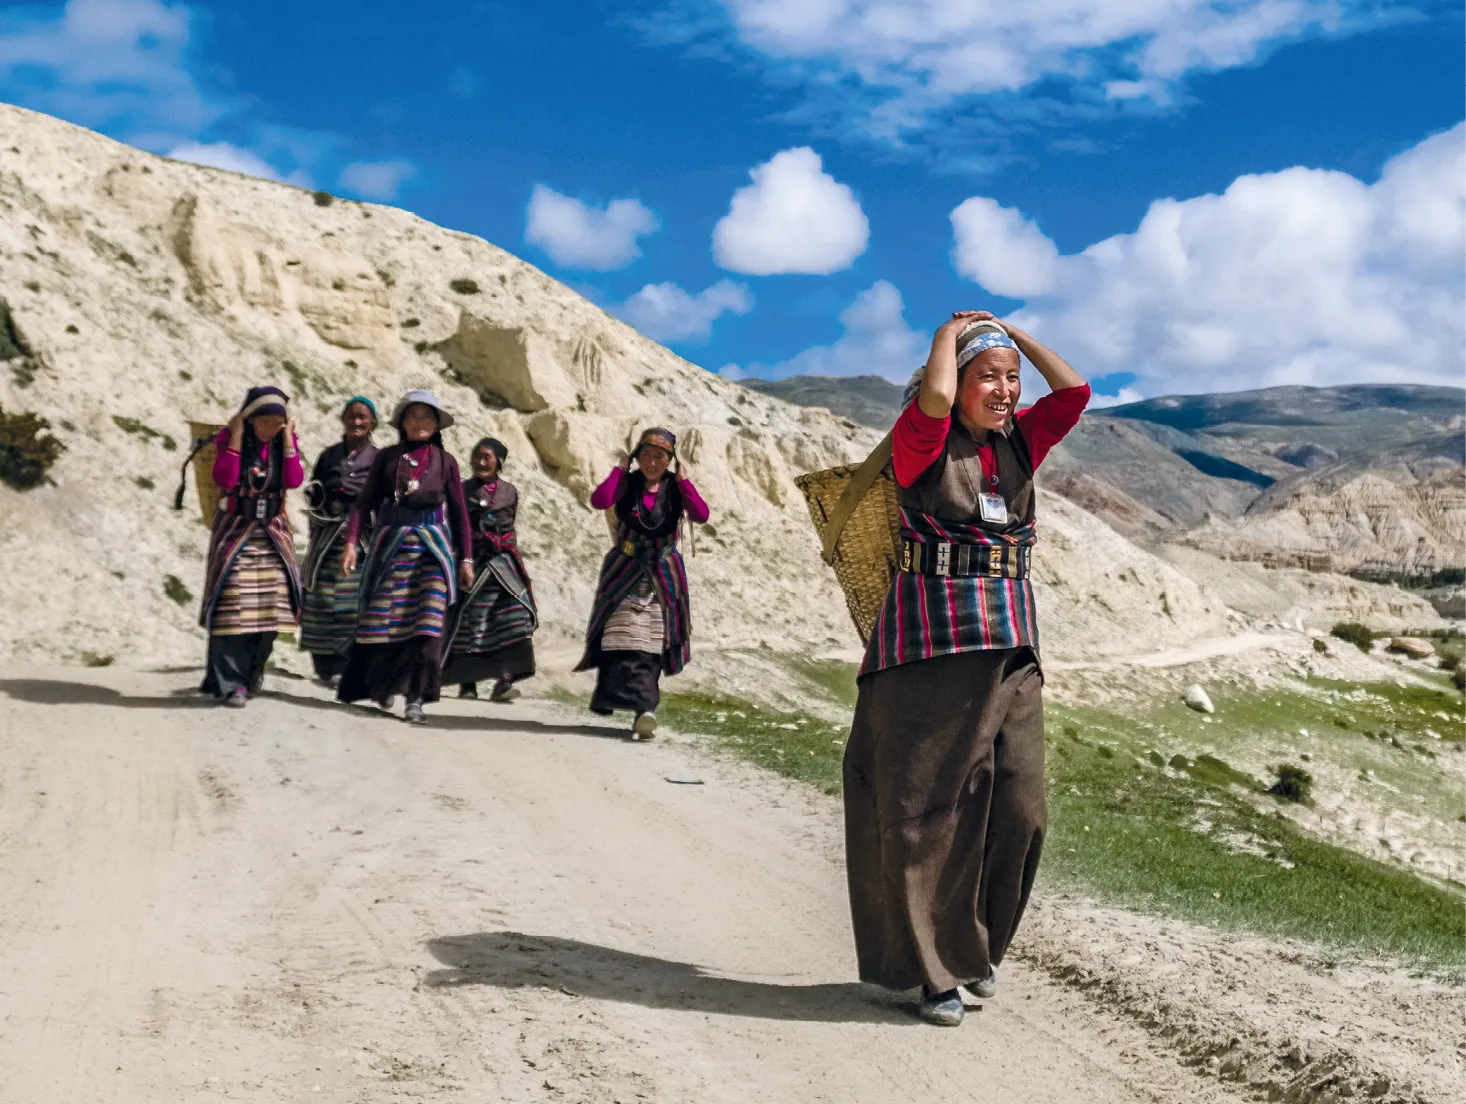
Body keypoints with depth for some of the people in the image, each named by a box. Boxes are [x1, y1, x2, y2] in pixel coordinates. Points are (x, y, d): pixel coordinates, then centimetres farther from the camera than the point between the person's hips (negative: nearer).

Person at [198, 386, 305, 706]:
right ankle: (230, 683, -8)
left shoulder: (286, 441, 3)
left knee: (270, 602, -2)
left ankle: (253, 668, 19)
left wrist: (287, 439, -14)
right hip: (235, 529, -3)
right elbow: (224, 479, -19)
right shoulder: (229, 438, -4)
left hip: (273, 532, 3)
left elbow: (293, 481, -12)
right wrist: (236, 437, -19)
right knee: (232, 604, -10)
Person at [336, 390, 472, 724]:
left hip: (432, 548, -1)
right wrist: (350, 541, -10)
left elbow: (459, 512, 9)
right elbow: (365, 501, 2)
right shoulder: (387, 457, 6)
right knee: (380, 619, 2)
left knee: (427, 622, -10)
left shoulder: (445, 462, 6)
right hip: (391, 545, 1)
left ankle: (416, 699, -8)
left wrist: (466, 558, 5)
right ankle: (381, 685, 24)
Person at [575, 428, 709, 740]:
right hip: (625, 573, -1)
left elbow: (701, 515, -15)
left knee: (652, 641, -1)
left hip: (663, 576, 1)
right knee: (624, 639, -9)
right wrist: (620, 468, -9)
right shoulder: (627, 483, 1)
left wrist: (683, 480, -10)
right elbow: (599, 500, -20)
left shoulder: (676, 488, 3)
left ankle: (643, 707, 2)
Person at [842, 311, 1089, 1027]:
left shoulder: (1019, 443, 12)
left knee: (1020, 808, 3)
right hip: (931, 645, -5)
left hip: (1011, 651, 6)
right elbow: (936, 397, -24)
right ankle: (936, 971, 12)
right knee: (927, 809, 0)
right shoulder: (922, 443, -4)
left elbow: (1074, 391, 5)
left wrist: (1016, 335, 13)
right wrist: (949, 334, -5)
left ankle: (978, 946, 24)